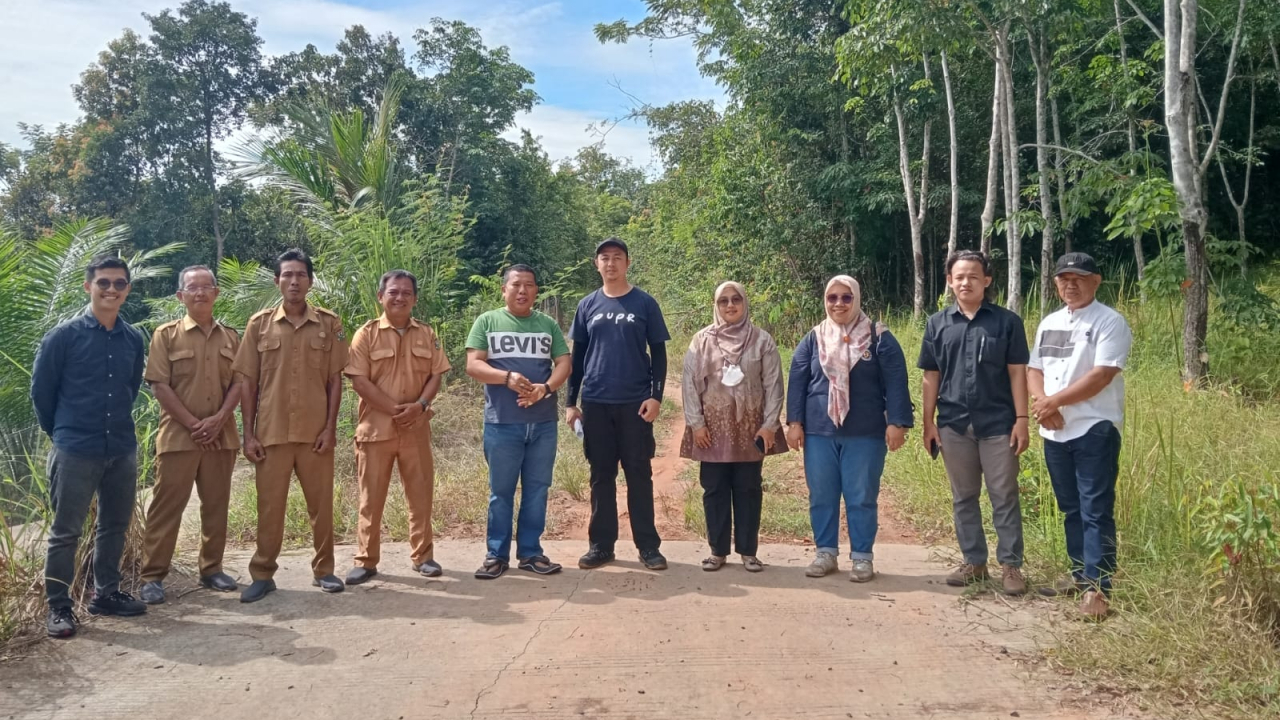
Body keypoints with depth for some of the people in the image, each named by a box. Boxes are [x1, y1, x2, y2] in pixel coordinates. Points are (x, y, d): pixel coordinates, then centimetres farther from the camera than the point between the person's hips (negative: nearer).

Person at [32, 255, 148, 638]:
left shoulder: (134, 339, 4)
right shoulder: (63, 336, -7)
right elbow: (41, 390, 0)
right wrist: (62, 432, 8)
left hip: (123, 449, 5)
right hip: (75, 451, -4)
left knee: (115, 526, 13)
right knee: (65, 531, 3)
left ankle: (106, 594, 28)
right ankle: (58, 607, 13)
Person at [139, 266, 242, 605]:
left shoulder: (230, 337, 10)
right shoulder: (166, 334, 0)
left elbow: (239, 382, 5)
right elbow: (159, 386, -7)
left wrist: (219, 418, -10)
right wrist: (193, 424, -13)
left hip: (221, 436, 4)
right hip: (178, 435, -3)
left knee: (216, 505, 10)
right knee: (166, 506, -1)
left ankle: (211, 569, 21)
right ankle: (152, 576, 6)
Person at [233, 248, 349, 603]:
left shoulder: (329, 324, 2)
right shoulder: (259, 324, 2)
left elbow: (335, 380, 3)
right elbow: (247, 381, 3)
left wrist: (330, 427, -4)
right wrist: (248, 433, -2)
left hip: (316, 432, 0)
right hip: (271, 432, 0)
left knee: (321, 504, 8)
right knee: (269, 506, 6)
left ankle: (323, 570, 21)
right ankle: (262, 574, 18)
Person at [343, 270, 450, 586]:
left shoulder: (427, 334, 7)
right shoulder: (366, 333, -2)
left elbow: (436, 375, 4)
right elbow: (359, 380, -9)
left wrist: (419, 406, -14)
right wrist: (394, 409, -15)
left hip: (416, 428, 2)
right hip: (376, 427, -2)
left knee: (420, 494, 7)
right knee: (371, 497, 4)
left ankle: (422, 556, 19)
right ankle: (366, 560, 14)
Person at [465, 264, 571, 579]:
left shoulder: (548, 324, 11)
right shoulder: (487, 321, 4)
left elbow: (564, 363, 4)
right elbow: (473, 365, -5)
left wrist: (546, 388, -16)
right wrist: (507, 377, -22)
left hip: (543, 423, 3)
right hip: (502, 423, -2)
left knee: (537, 489, 8)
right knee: (501, 491, 5)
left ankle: (530, 552, 17)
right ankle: (496, 554, 15)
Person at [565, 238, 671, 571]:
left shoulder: (645, 303, 2)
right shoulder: (587, 305, 8)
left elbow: (658, 354, 1)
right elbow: (577, 356, 11)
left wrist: (656, 396, -9)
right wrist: (570, 401, 7)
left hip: (635, 403, -2)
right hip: (595, 403, 2)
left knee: (639, 474, 2)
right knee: (601, 476, 8)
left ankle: (648, 546, 10)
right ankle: (601, 544, 16)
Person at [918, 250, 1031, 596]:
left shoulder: (1007, 321, 0)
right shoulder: (938, 324, 6)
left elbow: (1017, 373, 0)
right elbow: (931, 377, 7)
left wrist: (1021, 419, -6)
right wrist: (928, 422, 3)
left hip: (998, 423, -2)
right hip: (954, 425, 2)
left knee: (1004, 497, 3)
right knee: (963, 498, 11)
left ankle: (1011, 566, 11)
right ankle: (973, 562, 22)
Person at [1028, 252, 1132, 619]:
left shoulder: (1110, 322, -7)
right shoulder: (1048, 324, 15)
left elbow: (1102, 375, -17)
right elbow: (1034, 369, 12)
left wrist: (1054, 401, -14)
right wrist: (1042, 403, -8)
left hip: (1095, 430, -7)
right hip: (1054, 432, 7)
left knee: (1096, 511, -6)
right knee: (1071, 509, 15)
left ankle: (1097, 587, -3)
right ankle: (1080, 575, 26)